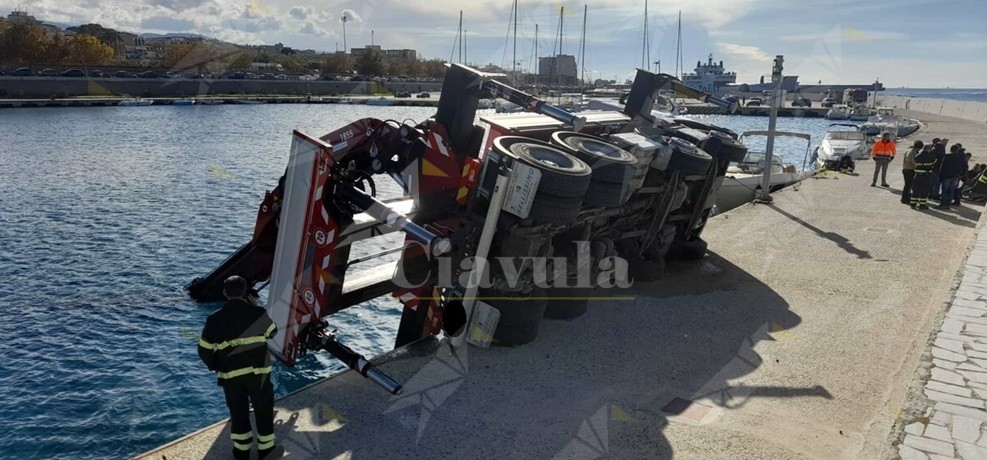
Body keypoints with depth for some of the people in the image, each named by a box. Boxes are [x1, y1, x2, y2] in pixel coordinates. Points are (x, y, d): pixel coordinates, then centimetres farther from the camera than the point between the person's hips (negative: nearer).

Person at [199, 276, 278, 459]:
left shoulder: (214, 319, -9)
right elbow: (272, 332, 8)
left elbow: (204, 350, -3)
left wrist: (215, 367, 16)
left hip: (231, 375, 1)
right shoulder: (258, 313, -11)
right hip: (259, 372, -1)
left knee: (238, 412, 19)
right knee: (263, 410, 15)